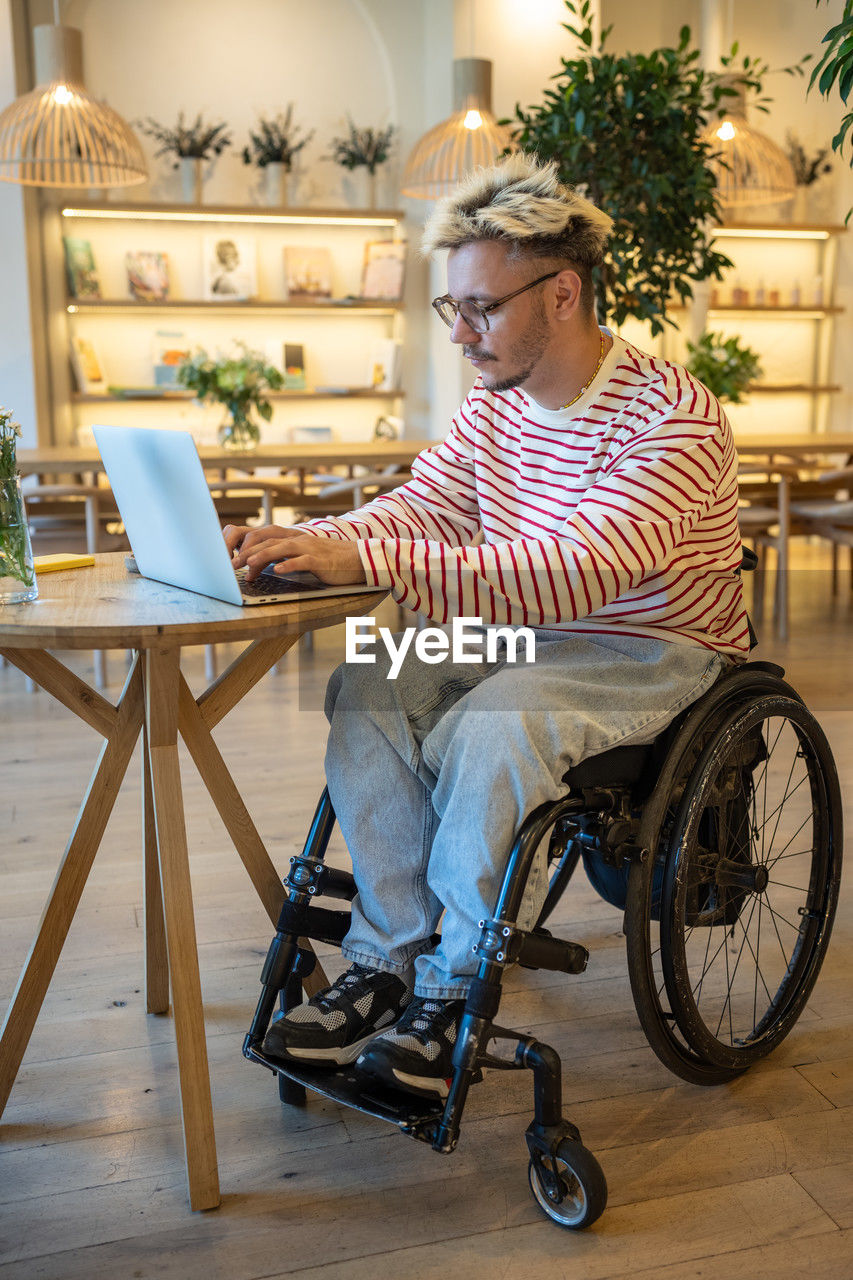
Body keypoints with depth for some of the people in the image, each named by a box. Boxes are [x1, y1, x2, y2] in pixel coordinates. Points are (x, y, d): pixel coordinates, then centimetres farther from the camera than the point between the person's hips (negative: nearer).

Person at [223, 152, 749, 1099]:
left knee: (491, 729, -34)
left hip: (658, 657, -6)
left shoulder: (671, 417, -21)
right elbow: (414, 508, 3)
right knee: (367, 691, -17)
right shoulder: (495, 405, 4)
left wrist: (369, 563, -40)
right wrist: (302, 541, -19)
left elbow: (577, 573, -34)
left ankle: (454, 991, -15)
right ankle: (385, 960, -9)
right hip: (526, 642, 7)